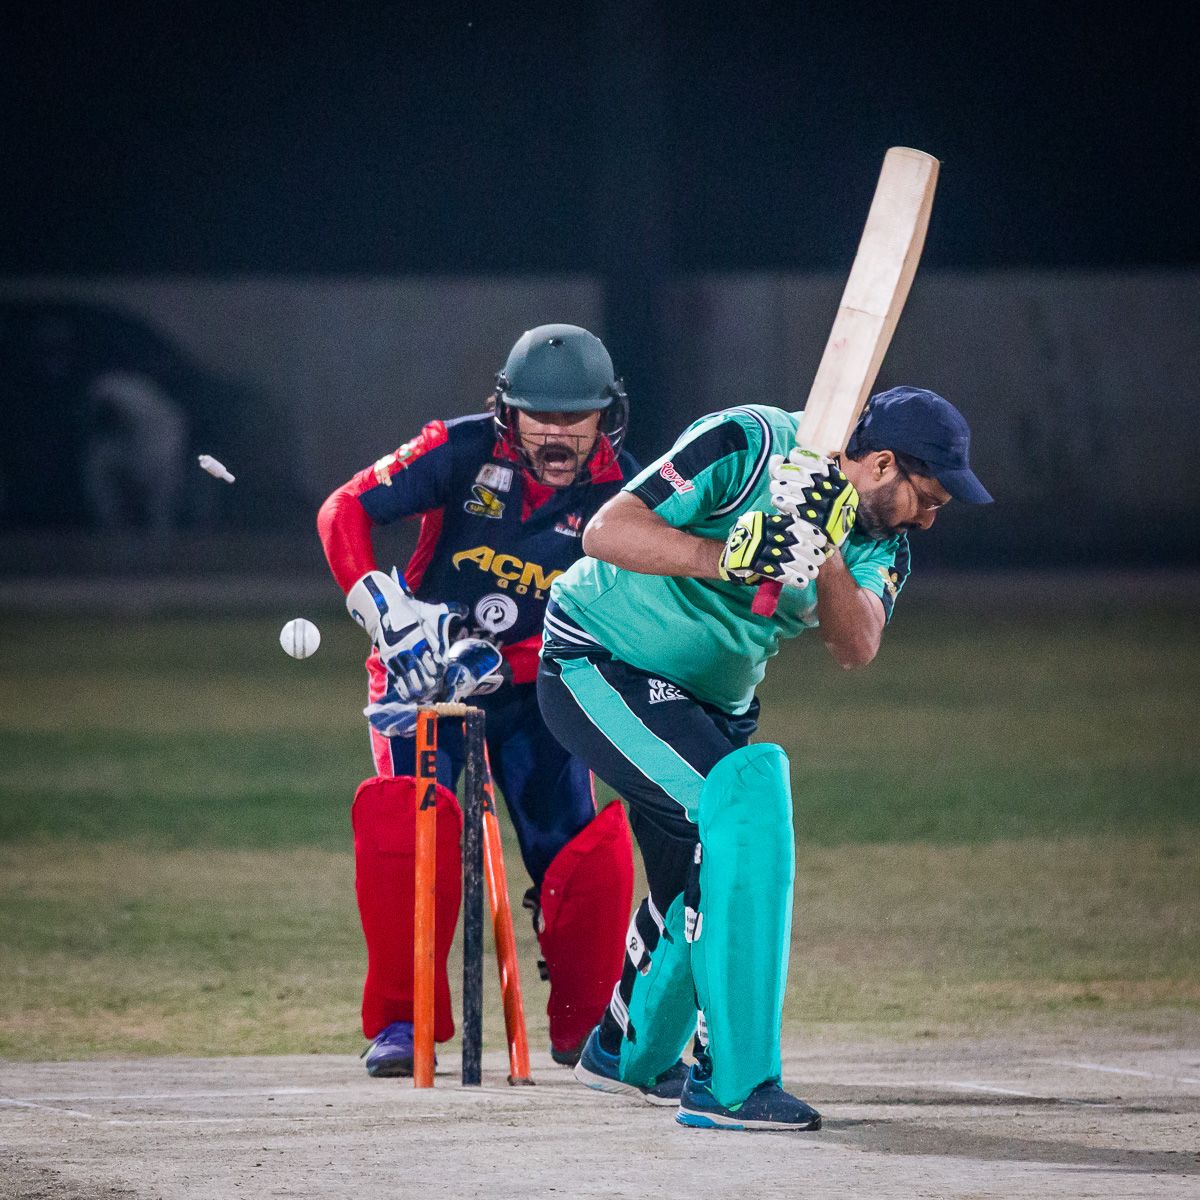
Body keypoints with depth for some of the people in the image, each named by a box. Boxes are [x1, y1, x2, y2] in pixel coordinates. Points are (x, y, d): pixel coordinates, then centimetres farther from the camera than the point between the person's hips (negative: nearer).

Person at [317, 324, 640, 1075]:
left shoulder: (620, 497, -10)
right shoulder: (467, 451, -12)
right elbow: (346, 509, -15)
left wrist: (498, 664, -29)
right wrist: (383, 606, -30)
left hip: (533, 682, 1)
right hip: (422, 667, -1)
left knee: (586, 846, -11)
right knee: (406, 824, -22)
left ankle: (585, 1022, 11)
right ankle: (400, 1020, -11)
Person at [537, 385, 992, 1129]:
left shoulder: (877, 536, -3)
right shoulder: (748, 447, -23)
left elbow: (858, 648, -21)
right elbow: (607, 532, -31)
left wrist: (825, 553, -36)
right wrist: (725, 558, -43)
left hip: (711, 703, 9)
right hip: (600, 667, -9)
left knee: (709, 881, 20)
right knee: (748, 796, -27)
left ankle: (630, 1054, 48)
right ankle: (730, 1083, -29)